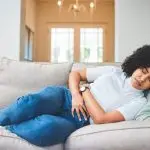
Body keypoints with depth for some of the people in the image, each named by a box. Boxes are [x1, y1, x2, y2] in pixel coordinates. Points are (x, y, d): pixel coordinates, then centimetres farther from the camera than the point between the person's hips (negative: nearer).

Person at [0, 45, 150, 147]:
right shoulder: (114, 71, 7)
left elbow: (101, 118, -15)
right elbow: (75, 73, 10)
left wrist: (84, 89, -9)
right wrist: (76, 95, -9)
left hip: (78, 121, -2)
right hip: (65, 96, 3)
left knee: (47, 126, -36)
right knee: (31, 102, -33)